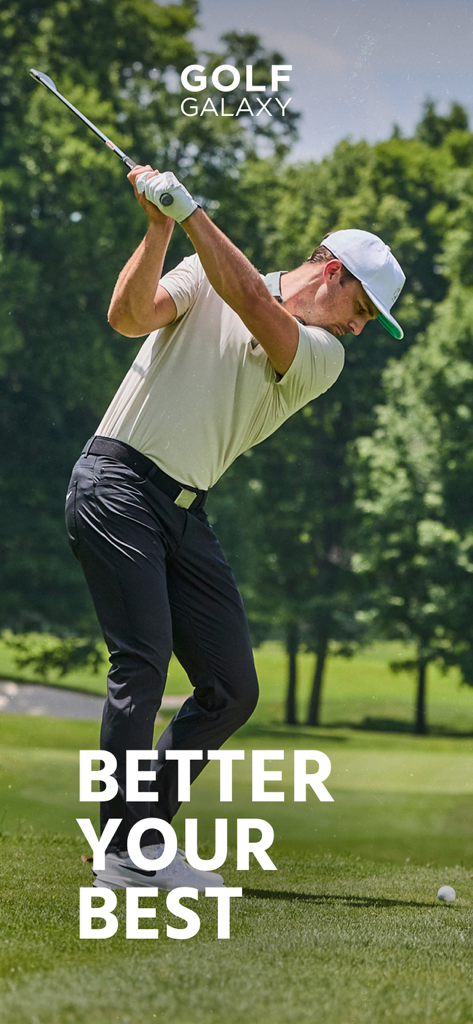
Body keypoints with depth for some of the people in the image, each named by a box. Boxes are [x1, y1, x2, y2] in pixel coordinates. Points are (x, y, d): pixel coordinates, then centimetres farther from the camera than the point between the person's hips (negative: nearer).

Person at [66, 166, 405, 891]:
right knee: (144, 660, -17)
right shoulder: (206, 273, 5)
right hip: (118, 484, -5)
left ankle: (135, 833, 10)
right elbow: (129, 316, -10)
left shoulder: (323, 359, 7)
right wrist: (160, 227, -21)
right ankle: (131, 852, -15)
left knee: (233, 689, 0)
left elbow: (258, 310, -12)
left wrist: (191, 213, -19)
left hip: (185, 513, 5)